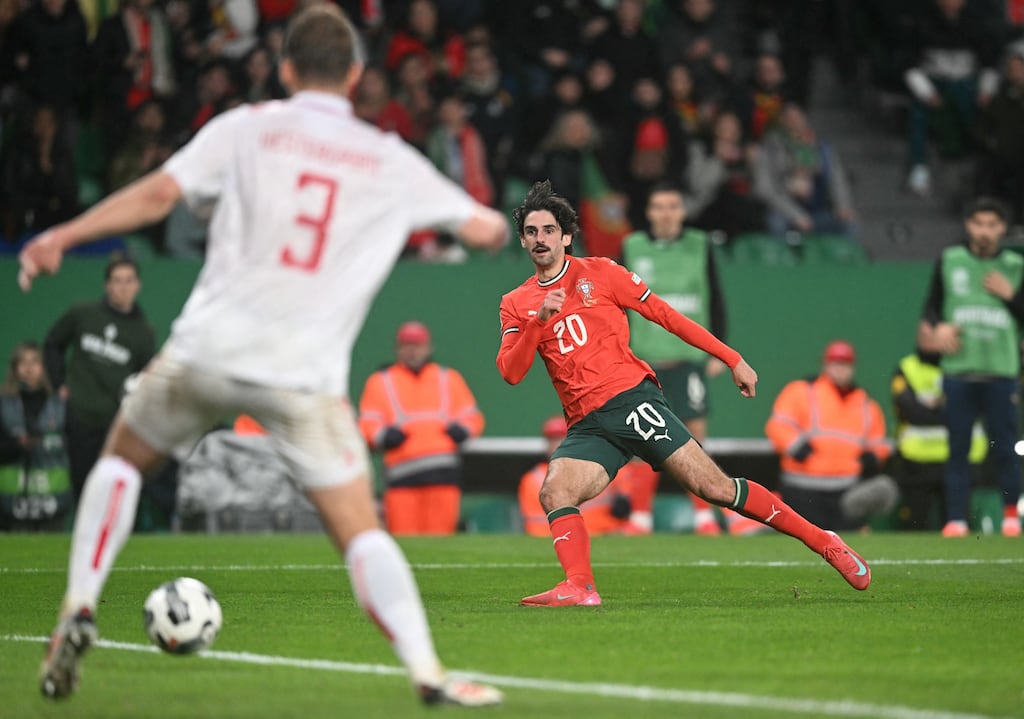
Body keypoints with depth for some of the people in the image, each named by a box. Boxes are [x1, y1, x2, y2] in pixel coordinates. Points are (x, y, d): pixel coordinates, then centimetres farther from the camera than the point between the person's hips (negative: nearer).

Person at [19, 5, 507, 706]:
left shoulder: (247, 128, 6)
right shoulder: (391, 161, 9)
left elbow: (160, 193, -5)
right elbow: (486, 228, 16)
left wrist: (62, 237, 1)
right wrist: (490, 222, 40)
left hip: (207, 350, 0)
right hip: (306, 375, 0)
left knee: (121, 459, 24)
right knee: (361, 532, 4)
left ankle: (80, 608, 13)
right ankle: (428, 671, -9)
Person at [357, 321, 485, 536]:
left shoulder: (450, 379, 23)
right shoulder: (380, 382, 17)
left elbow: (472, 416, 21)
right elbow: (367, 425, 10)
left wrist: (462, 429, -1)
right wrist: (383, 435, -11)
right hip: (402, 473, -1)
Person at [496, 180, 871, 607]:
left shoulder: (598, 272, 7)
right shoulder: (516, 304, 13)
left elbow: (665, 315, 9)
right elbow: (510, 373, 1)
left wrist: (732, 359, 8)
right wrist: (538, 322, -15)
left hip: (630, 399, -3)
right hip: (586, 426, 3)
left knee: (714, 487, -11)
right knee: (553, 492, -25)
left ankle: (823, 543, -3)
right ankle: (579, 588, -29)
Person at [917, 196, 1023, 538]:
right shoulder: (949, 260, 9)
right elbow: (931, 305, 16)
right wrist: (936, 327, -4)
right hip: (958, 369, 1)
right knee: (957, 447, 0)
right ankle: (956, 519, 2)